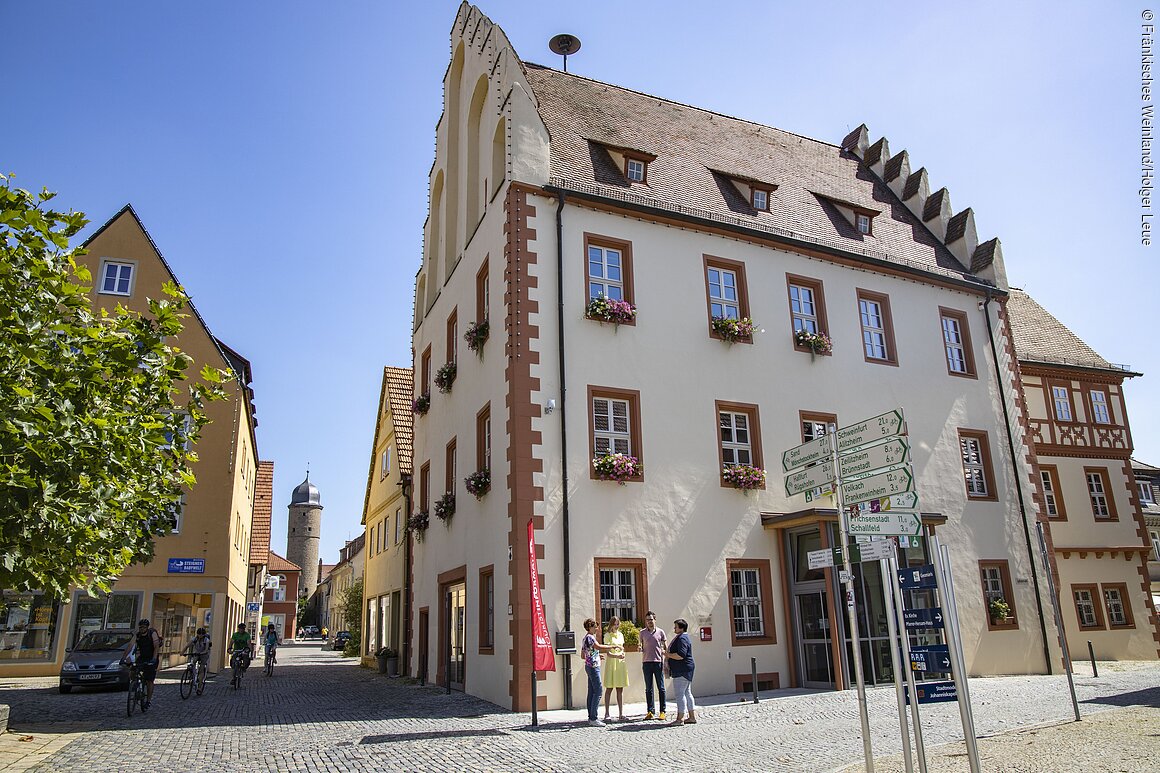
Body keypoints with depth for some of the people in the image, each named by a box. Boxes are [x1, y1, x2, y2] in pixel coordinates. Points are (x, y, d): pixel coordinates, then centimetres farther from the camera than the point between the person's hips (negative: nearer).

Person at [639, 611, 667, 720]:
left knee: (661, 688, 1)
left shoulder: (660, 632, 4)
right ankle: (650, 712, 9)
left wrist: (665, 663, -3)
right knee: (648, 689, 4)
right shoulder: (642, 633, 9)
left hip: (658, 662, -2)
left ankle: (662, 712, 6)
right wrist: (640, 649, -8)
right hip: (646, 662, 2)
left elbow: (666, 648, 7)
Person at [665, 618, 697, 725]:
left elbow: (680, 655, -26)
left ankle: (680, 718, -5)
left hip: (682, 671, -11)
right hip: (684, 671, 11)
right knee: (687, 693, 13)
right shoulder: (681, 637, 18)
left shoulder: (682, 639, -17)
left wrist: (668, 655, -16)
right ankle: (692, 717, 17)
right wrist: (669, 654, 18)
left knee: (680, 694, -7)